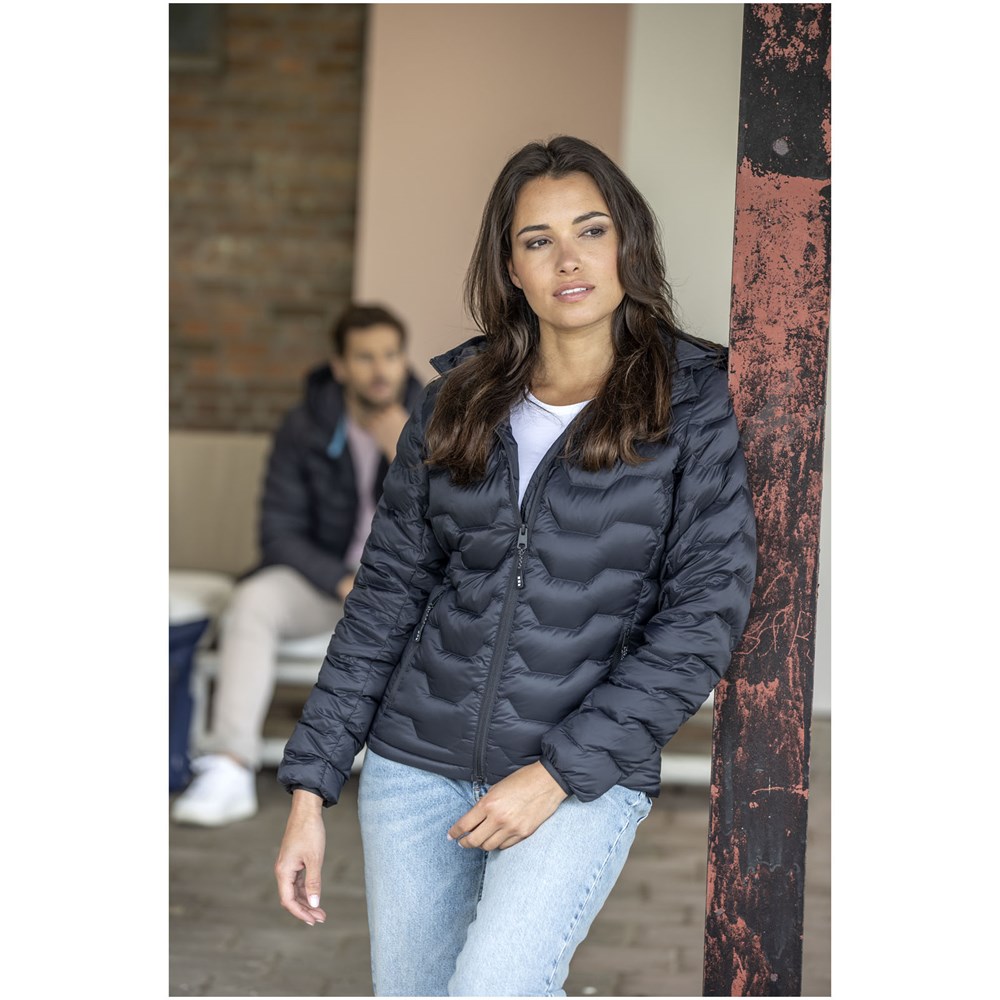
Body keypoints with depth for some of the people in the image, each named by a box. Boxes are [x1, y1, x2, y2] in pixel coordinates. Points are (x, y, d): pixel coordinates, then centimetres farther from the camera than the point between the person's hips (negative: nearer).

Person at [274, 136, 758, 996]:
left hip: (586, 773, -4)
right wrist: (311, 787, 3)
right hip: (417, 761, 4)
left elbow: (706, 615, -8)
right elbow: (387, 592, 7)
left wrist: (560, 772, -14)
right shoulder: (457, 398, 6)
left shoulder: (693, 401, -3)